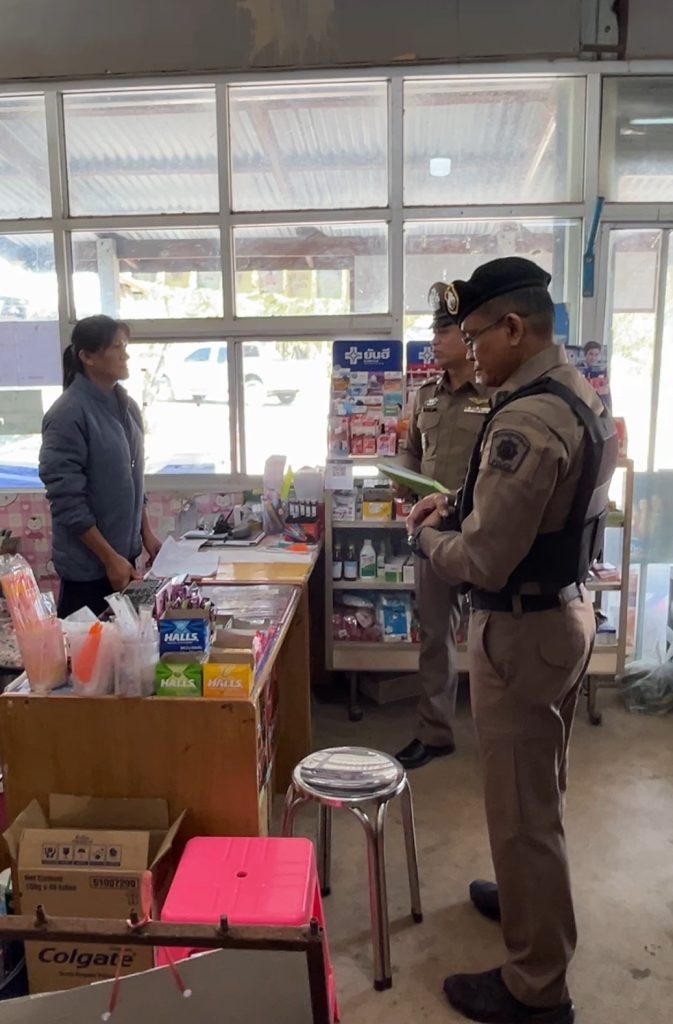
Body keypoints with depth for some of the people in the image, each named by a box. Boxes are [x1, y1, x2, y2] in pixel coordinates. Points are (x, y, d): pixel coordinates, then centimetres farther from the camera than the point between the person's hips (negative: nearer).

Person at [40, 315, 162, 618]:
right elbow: (66, 499, -19)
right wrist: (109, 558, -18)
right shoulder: (68, 414, -18)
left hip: (124, 551, 7)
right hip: (88, 561, -7)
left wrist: (146, 533, 11)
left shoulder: (127, 407, 5)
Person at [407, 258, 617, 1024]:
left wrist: (423, 535, -8)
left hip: (522, 629, -10)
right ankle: (530, 896, 48)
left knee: (519, 808, 6)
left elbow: (481, 563, -27)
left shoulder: (525, 423, -26)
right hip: (566, 610, 10)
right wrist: (463, 508, 6)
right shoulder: (581, 397, 5)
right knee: (540, 794, 26)